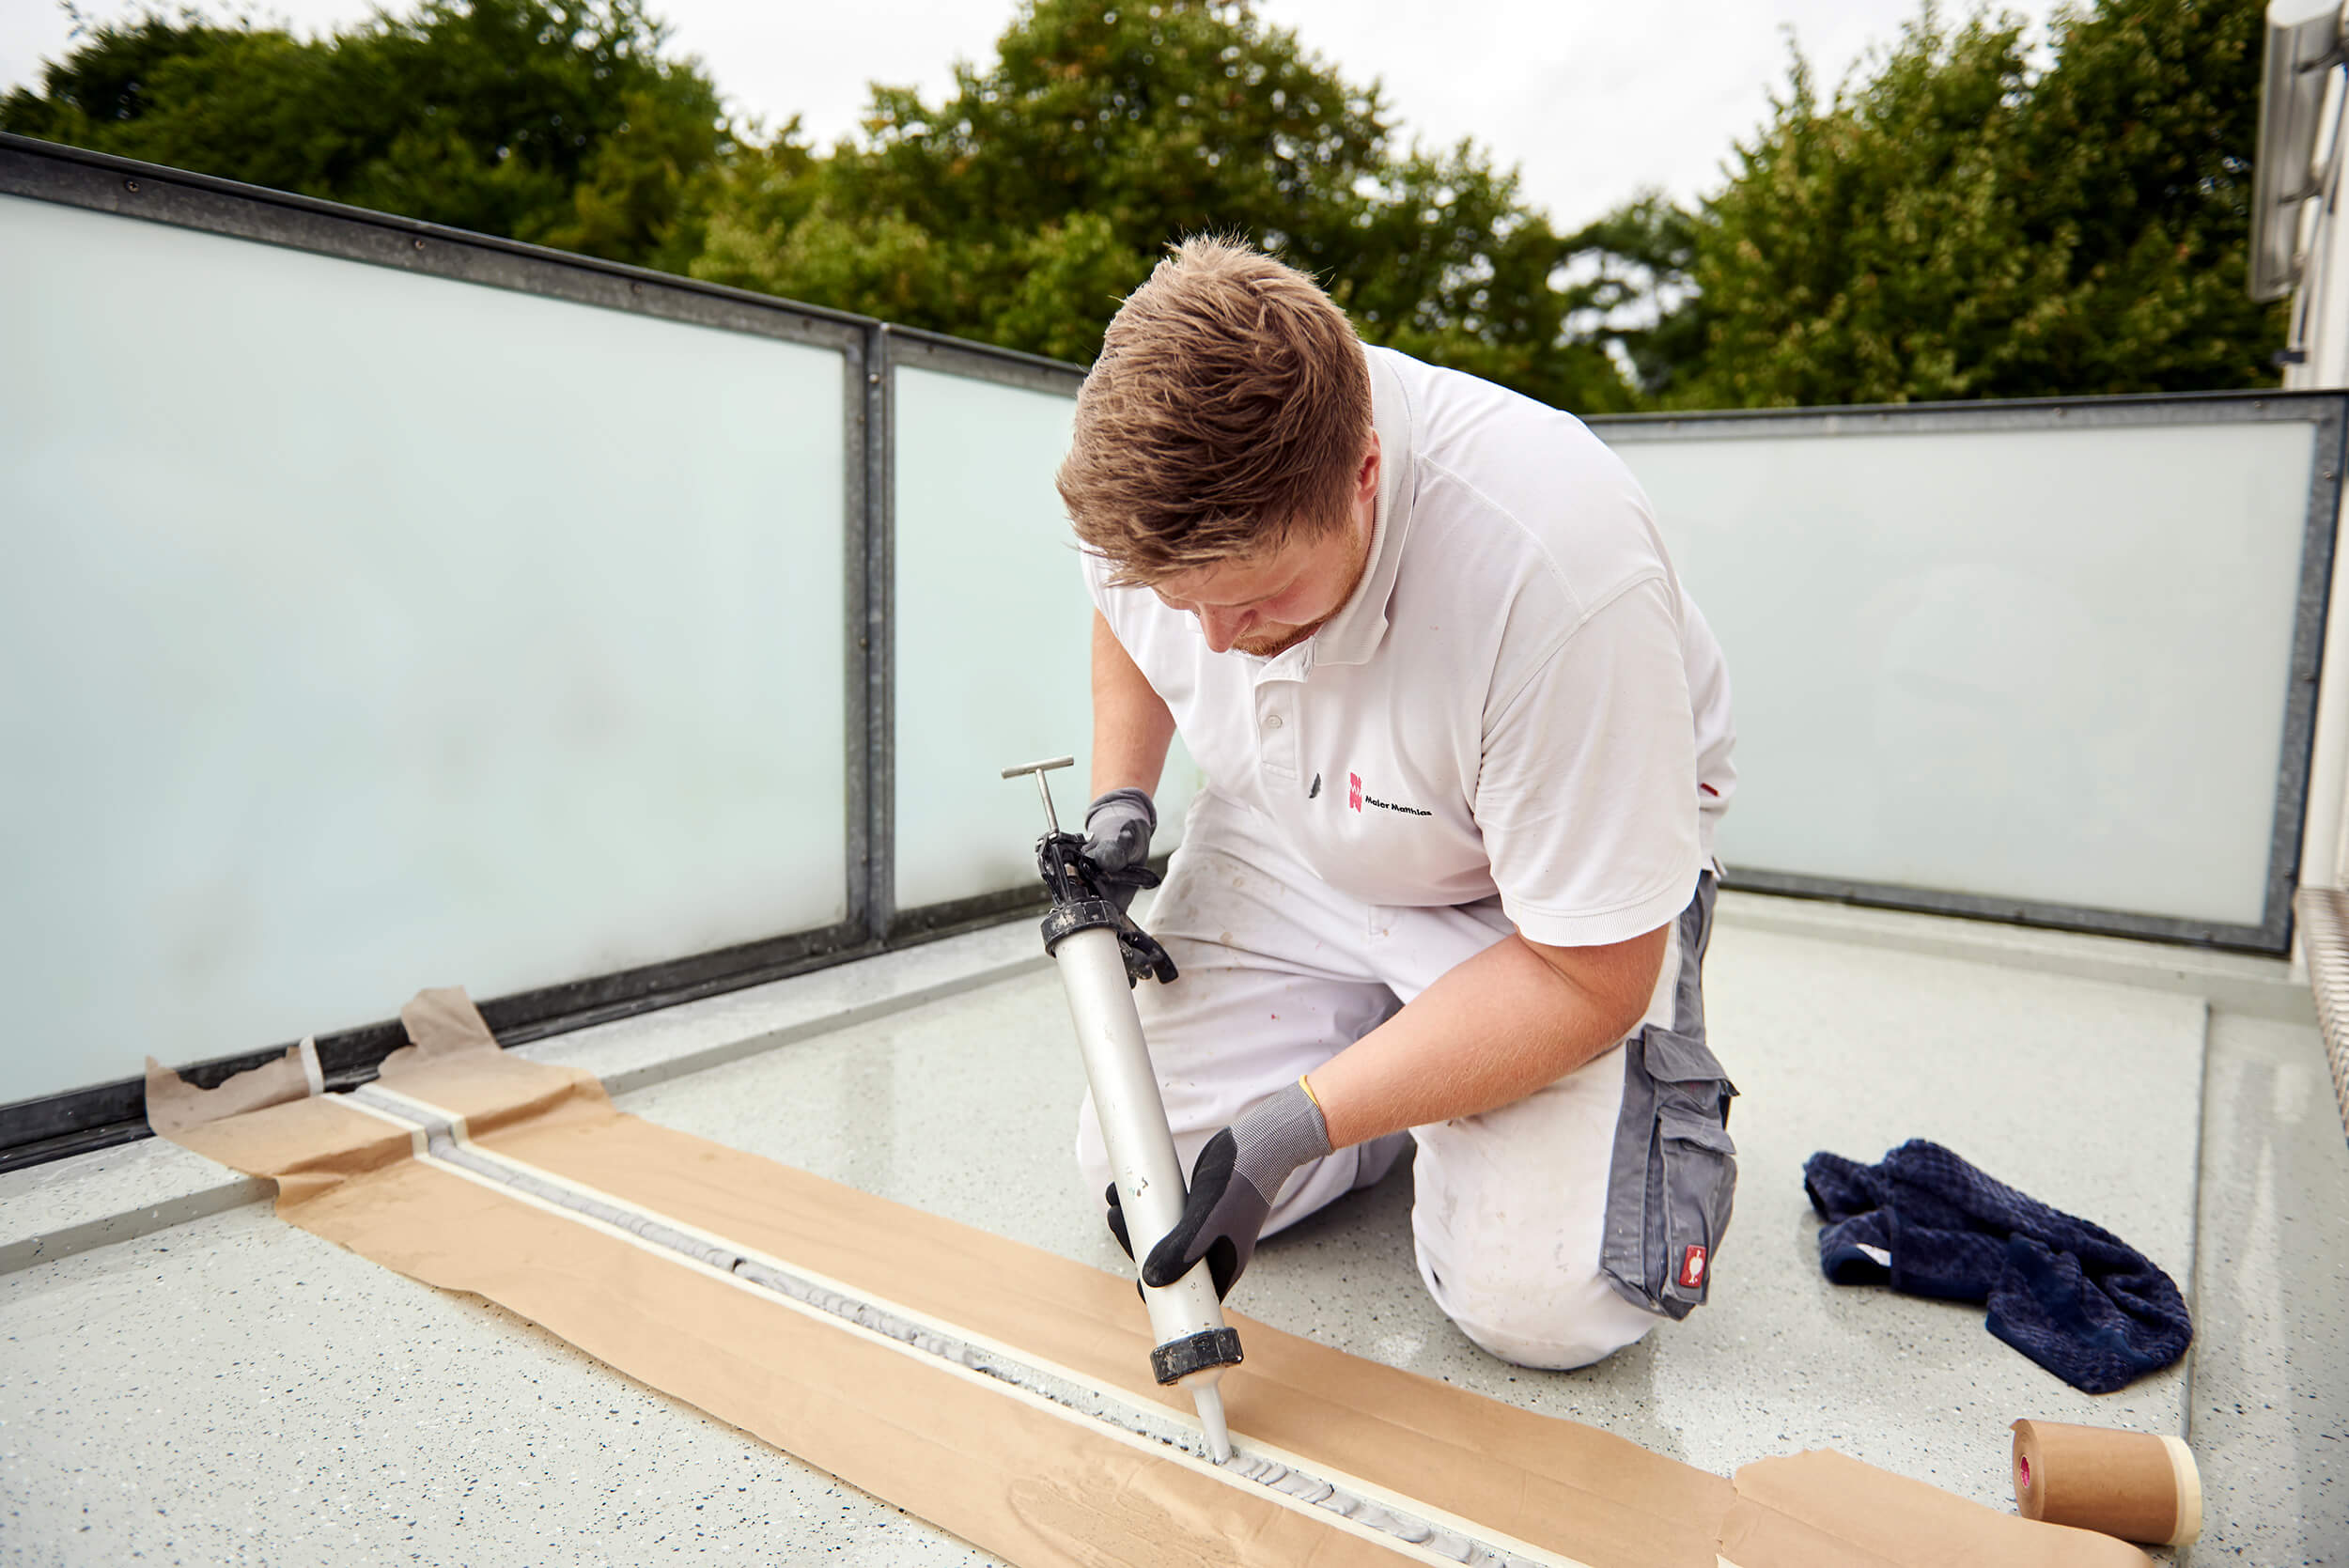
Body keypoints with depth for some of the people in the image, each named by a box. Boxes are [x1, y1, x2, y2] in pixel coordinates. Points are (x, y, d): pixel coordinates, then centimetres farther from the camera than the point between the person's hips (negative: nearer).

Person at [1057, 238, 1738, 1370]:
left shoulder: (1560, 575, -39)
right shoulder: (1154, 482, -21)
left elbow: (1586, 979, -28)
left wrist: (1298, 1125, -31)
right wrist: (1118, 797, -9)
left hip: (1554, 889, -4)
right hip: (1287, 853, 5)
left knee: (1537, 1306, -18)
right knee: (1133, 1177, -4)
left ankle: (1664, 1070, 14)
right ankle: (1393, 1066, 21)